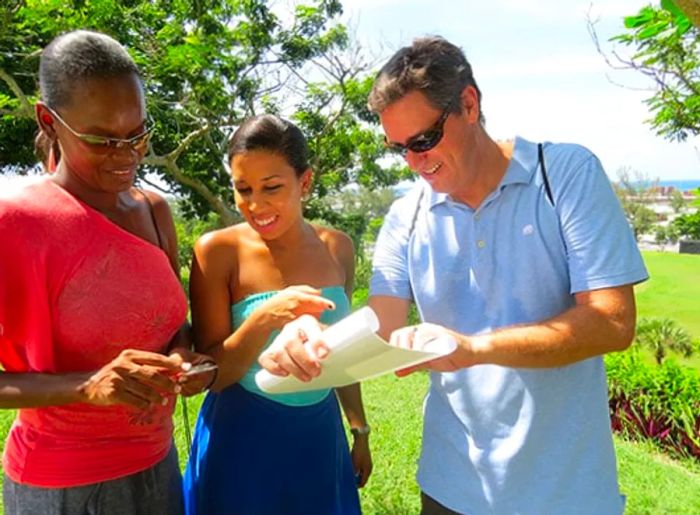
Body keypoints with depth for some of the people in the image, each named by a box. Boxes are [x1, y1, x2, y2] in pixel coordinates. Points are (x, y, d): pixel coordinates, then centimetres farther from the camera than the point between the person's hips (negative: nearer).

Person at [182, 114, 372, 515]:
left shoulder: (338, 249, -3)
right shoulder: (219, 251, -15)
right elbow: (211, 374, -13)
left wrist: (360, 429, 15)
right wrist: (265, 317, -29)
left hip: (319, 440, 4)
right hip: (241, 444, -3)